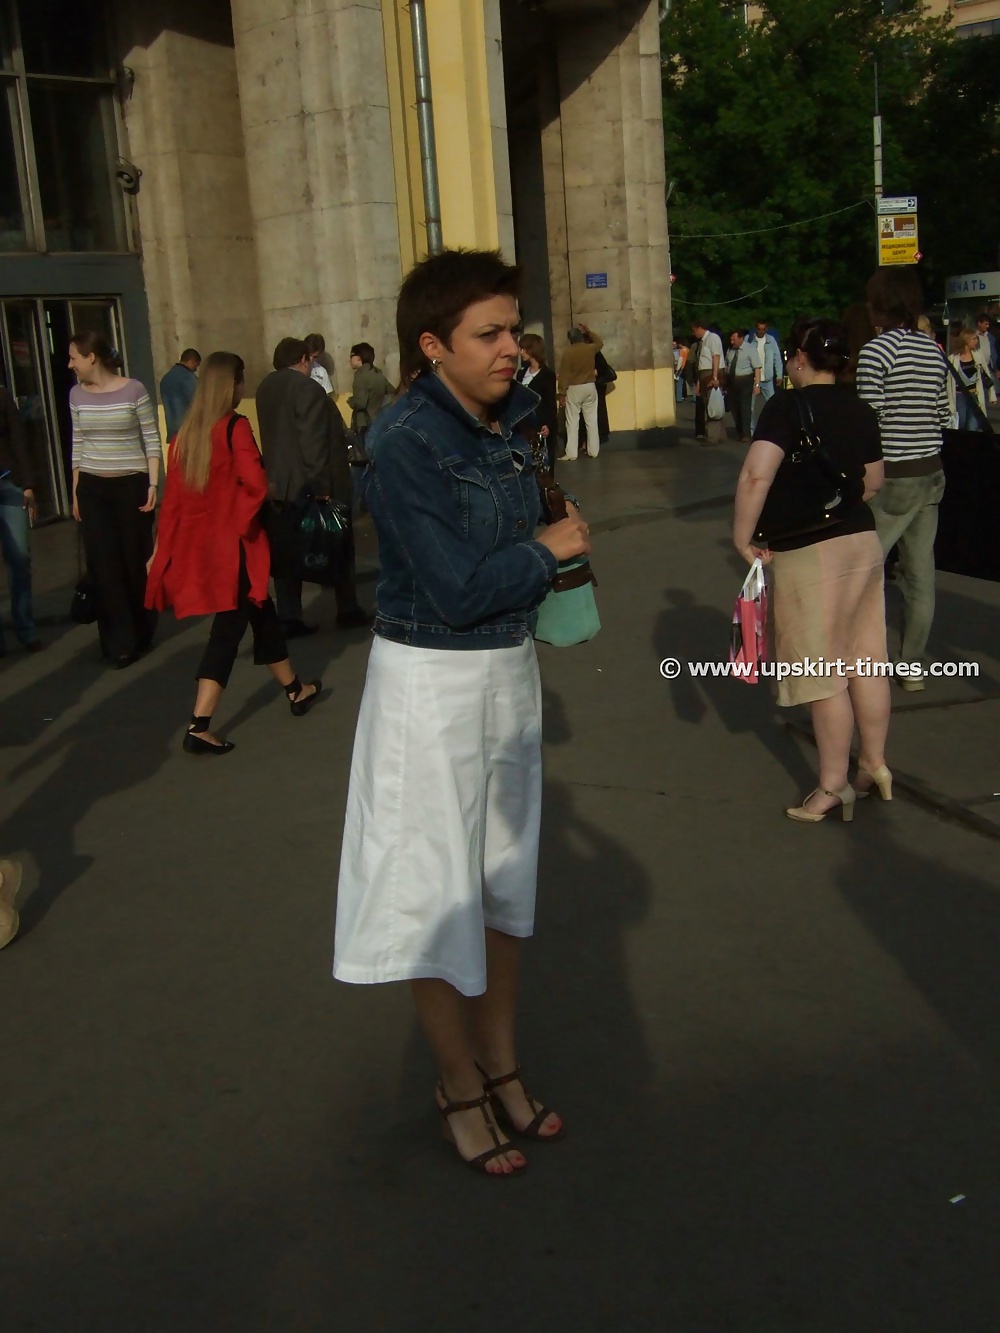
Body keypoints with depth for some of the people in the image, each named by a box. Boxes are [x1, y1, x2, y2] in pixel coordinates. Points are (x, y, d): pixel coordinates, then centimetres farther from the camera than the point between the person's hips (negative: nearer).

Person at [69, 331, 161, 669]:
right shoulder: (77, 394, 4)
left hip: (131, 485, -3)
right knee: (104, 565, -1)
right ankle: (120, 641, 5)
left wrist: (153, 485, -11)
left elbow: (152, 440, -5)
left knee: (136, 560, 2)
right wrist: (75, 491, 9)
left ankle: (140, 632, 20)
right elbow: (77, 445, 11)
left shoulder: (133, 390, -8)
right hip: (92, 488, 3)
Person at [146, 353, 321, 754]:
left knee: (261, 612, 19)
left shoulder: (186, 432, 6)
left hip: (196, 540, 7)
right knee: (228, 629, 4)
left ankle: (295, 691, 31)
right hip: (233, 541, -7)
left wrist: (163, 549, 12)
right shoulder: (235, 427, -13)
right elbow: (255, 483, -22)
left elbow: (172, 494, 7)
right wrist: (246, 515, 0)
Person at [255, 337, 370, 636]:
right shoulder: (308, 388, -17)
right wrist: (320, 485, -20)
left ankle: (289, 619, 5)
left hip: (280, 482, 7)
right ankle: (348, 611, 18)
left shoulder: (266, 387, 10)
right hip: (310, 484, -7)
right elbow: (313, 442, -22)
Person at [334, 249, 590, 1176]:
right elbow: (458, 590, -22)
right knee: (438, 889, 6)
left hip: (509, 671, 8)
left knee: (503, 876, 16)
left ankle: (502, 1066, 32)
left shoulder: (499, 422, 4)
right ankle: (459, 1087, 24)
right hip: (431, 681, -8)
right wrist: (549, 550, -10)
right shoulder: (405, 442, -19)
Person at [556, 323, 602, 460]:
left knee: (572, 422, -3)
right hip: (590, 387, 4)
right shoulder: (590, 348, 0)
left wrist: (562, 392, -5)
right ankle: (593, 451, 10)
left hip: (574, 389, -4)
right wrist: (588, 332, 30)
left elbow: (563, 374, -11)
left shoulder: (568, 353, -11)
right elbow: (600, 343, 25)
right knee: (592, 420, 8)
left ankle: (571, 454, -7)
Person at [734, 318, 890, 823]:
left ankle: (833, 787, 13)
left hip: (808, 552, -7)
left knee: (823, 673, 3)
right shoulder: (861, 411, 6)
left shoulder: (787, 406, -15)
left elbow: (756, 477, -27)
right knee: (866, 660, 15)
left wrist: (742, 537, -17)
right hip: (863, 542, 7)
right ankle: (875, 766, 27)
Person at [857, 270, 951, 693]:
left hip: (892, 478, -7)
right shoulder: (935, 353, 8)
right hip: (931, 473, 7)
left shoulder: (876, 351, -13)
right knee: (920, 574, 11)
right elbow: (944, 416, 10)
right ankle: (914, 668, 19)